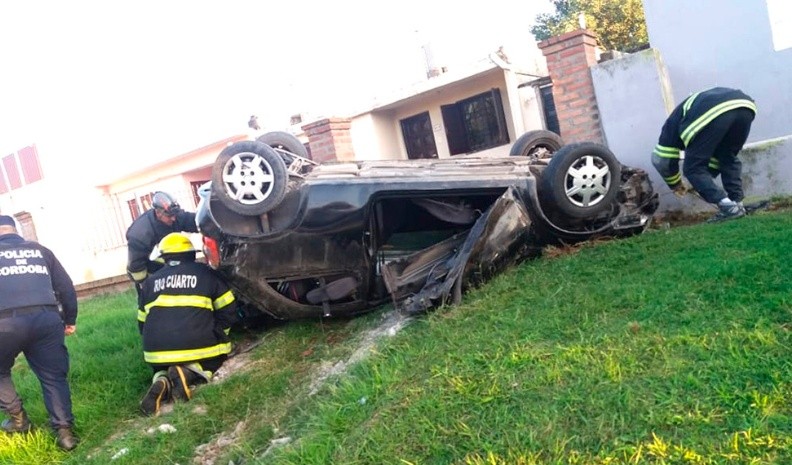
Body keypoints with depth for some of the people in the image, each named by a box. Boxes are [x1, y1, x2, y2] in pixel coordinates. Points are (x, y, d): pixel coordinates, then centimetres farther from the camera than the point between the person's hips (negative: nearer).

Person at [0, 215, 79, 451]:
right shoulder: (39, 250, 20)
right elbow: (66, 287, 18)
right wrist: (70, 319, 27)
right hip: (47, 318, 2)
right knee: (54, 377, 10)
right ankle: (65, 431, 4)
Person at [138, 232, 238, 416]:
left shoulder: (150, 282, 18)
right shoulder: (204, 272, 9)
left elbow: (143, 323, 23)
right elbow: (229, 311, 9)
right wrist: (216, 335, 23)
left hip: (157, 350, 4)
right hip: (197, 345, -3)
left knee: (163, 367, 34)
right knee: (219, 354, 24)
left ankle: (161, 381, -4)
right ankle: (190, 373, -8)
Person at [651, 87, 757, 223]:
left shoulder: (674, 120, 34)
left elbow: (661, 160, 31)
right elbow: (719, 152, 48)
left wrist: (676, 185, 46)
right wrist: (707, 177, 55)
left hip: (714, 114, -6)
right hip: (744, 106, 6)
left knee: (694, 168, 10)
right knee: (729, 159, 29)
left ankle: (728, 207, 1)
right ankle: (738, 205, 21)